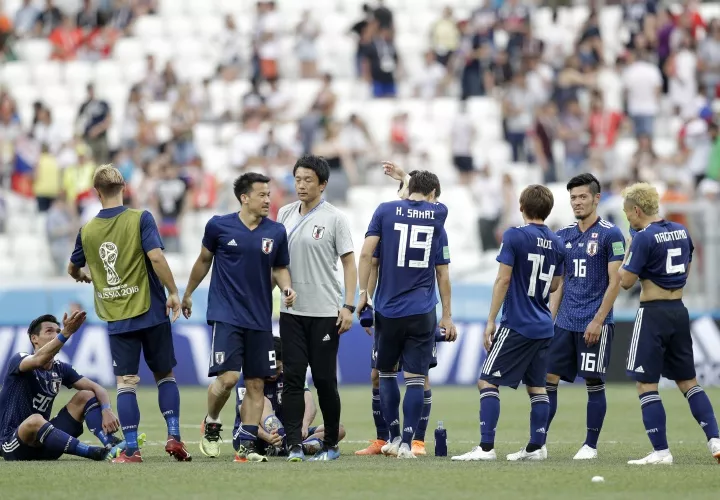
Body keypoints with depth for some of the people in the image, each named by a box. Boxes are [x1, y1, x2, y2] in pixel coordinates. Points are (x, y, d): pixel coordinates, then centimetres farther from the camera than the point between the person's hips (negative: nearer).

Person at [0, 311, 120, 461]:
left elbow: (97, 389, 4)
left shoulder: (60, 369, 8)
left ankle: (111, 445, -23)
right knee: (35, 421, -40)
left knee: (86, 396, 0)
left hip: (45, 444, 7)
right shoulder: (18, 361, -11)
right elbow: (39, 359, -35)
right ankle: (93, 453, -41)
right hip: (13, 445, -7)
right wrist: (66, 333, -49)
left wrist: (106, 410, -18)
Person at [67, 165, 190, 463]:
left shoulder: (87, 230, 4)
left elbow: (73, 269, 19)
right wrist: (173, 292, -10)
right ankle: (174, 436, 3)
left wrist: (84, 277, 42)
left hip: (116, 320, 1)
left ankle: (131, 449, -3)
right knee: (165, 375, 14)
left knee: (126, 382, 3)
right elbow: (156, 256, -18)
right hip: (151, 313, -1)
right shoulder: (139, 219, -6)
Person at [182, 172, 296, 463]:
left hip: (259, 319, 3)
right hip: (225, 315, -3)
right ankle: (211, 425, 12)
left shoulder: (276, 232, 4)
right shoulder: (219, 226, -3)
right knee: (227, 377, -15)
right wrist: (188, 293, 22)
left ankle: (246, 445, 10)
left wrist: (286, 287, -6)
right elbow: (204, 260, 12)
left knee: (256, 384, 3)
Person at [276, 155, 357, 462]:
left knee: (324, 379, 1)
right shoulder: (285, 214, 9)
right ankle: (295, 445, -6)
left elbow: (349, 263, -4)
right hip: (291, 310, 4)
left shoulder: (334, 218, -4)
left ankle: (331, 445, 13)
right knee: (293, 378, -5)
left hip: (325, 312, -3)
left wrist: (348, 306, -11)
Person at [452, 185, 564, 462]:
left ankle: (486, 447, -11)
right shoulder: (557, 243, 8)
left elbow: (503, 280, -13)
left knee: (487, 382, -4)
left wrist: (491, 321, -9)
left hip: (517, 325, -6)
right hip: (543, 326, 7)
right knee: (537, 387, 13)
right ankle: (536, 447, 10)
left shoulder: (515, 236, -10)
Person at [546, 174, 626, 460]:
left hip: (595, 325, -6)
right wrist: (550, 318, 9)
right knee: (548, 379, 2)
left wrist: (598, 320, -15)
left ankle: (591, 446, 7)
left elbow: (615, 282, -9)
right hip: (565, 323, 6)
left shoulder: (610, 235, -7)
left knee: (594, 383, -1)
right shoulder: (564, 236, 12)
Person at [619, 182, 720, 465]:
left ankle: (661, 451, -6)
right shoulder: (681, 231, 9)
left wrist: (624, 258, 5)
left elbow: (626, 281, -12)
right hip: (680, 312, 8)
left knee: (646, 384, -2)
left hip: (653, 313, -8)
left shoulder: (644, 238, -14)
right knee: (687, 381, 15)